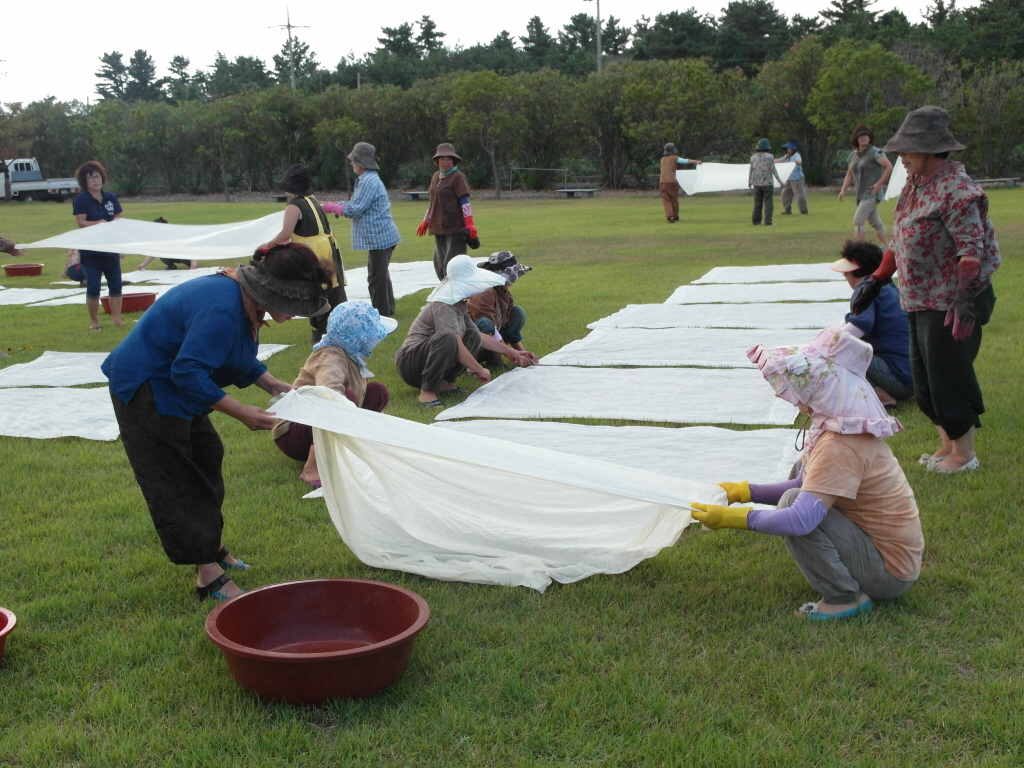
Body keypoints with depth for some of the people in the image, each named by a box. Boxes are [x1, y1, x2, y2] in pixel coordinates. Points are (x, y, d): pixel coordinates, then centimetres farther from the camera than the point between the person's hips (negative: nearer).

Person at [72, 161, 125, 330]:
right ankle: (94, 321, 9)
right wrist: (100, 223, -27)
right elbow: (81, 223, -13)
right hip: (90, 251, -4)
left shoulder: (111, 198, 7)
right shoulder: (80, 200, -5)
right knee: (93, 287, -4)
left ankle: (116, 318, 15)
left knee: (115, 285, 5)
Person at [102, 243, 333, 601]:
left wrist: (277, 387, -1)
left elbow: (242, 360, 13)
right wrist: (240, 412, -31)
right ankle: (209, 576, -2)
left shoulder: (245, 302, 1)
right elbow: (188, 372, -33)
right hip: (145, 390, -11)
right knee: (175, 484, -5)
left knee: (205, 459, 18)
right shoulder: (222, 310, -32)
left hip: (169, 387, 11)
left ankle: (211, 548, 34)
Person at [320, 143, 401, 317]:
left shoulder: (369, 182, -19)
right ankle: (387, 309, 30)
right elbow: (357, 205, 20)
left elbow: (353, 210, -20)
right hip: (381, 236, 11)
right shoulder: (367, 180, 16)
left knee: (377, 277, -5)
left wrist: (331, 207, -7)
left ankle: (381, 313, 1)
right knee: (381, 275, 20)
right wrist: (336, 207, 11)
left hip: (379, 236, -11)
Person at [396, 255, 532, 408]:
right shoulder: (443, 307, -19)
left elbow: (479, 337, 26)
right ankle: (427, 391, -26)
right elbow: (457, 347, -27)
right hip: (410, 362, -10)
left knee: (473, 336, 3)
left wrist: (510, 352, 29)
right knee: (446, 337, -36)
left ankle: (443, 381, -3)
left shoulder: (459, 306, 12)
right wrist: (480, 370, -16)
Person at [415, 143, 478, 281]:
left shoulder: (458, 177, -8)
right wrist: (425, 222, 28)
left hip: (455, 228, -8)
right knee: (439, 265, 11)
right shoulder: (435, 176, 15)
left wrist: (469, 223, -25)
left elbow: (465, 202, -15)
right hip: (438, 227, 8)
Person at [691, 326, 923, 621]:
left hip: (890, 572, -10)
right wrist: (744, 491, 2)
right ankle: (850, 586, 18)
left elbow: (801, 520, -36)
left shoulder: (840, 445, -27)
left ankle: (845, 598, -9)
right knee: (798, 495, 17)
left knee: (793, 503, -21)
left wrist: (732, 517, -28)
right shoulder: (841, 427, 3)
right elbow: (805, 486, 12)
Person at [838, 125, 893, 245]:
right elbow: (849, 174, 20)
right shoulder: (852, 155, 11)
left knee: (858, 220, -17)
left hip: (872, 193, -8)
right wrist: (843, 189, 7)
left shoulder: (875, 152, -11)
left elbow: (889, 167, -16)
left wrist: (879, 183, -18)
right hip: (861, 194, 8)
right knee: (875, 222, 14)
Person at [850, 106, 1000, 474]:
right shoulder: (914, 185, 11)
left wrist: (965, 300, -29)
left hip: (950, 304, -10)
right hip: (920, 301, 10)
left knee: (949, 377, -2)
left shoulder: (955, 188, -18)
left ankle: (964, 454, 14)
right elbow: (899, 240, 19)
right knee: (924, 377, 16)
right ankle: (947, 445, 31)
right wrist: (877, 279, 16)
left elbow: (972, 249, -23)